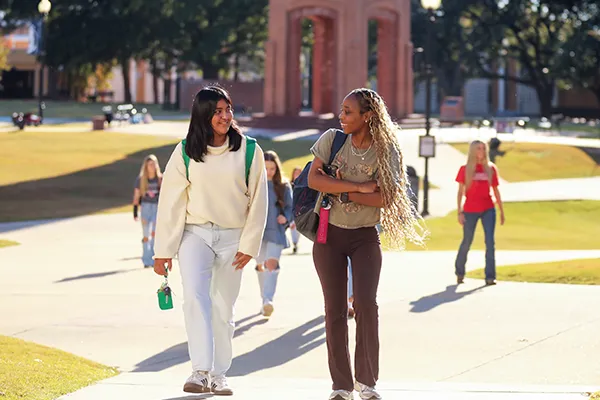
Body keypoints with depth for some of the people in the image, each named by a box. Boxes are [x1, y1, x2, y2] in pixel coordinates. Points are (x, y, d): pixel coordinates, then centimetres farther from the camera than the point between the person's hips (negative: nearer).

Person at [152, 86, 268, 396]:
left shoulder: (248, 150, -4)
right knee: (195, 296, -20)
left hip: (233, 237, 1)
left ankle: (218, 376, 14)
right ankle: (200, 372, -26)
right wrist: (164, 250, -3)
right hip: (195, 233, -1)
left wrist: (249, 245, -3)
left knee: (223, 308, 5)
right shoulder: (185, 152, -3)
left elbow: (258, 200, 1)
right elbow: (171, 202, -1)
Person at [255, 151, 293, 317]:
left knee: (271, 263, -19)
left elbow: (290, 208, 8)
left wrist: (286, 217, -11)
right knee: (261, 265, 10)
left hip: (276, 231, -2)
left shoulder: (284, 187, 4)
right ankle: (264, 300, 22)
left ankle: (268, 300, -28)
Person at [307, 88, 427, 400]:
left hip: (365, 237, -1)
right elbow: (313, 179, -14)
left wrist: (340, 191, -18)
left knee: (366, 304, -12)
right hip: (329, 234, 1)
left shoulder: (386, 151, -6)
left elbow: (385, 197, -16)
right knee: (335, 310, 2)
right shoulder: (332, 139, -3)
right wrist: (359, 187, -18)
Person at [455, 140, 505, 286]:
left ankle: (490, 277, -7)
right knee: (467, 242, 7)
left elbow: (496, 191, 12)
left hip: (488, 209, 1)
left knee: (490, 242, -8)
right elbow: (460, 192, 0)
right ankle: (459, 273, 27)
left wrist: (502, 211, 11)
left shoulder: (491, 169, 7)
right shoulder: (465, 169, 1)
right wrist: (459, 212, -7)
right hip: (470, 210, -1)